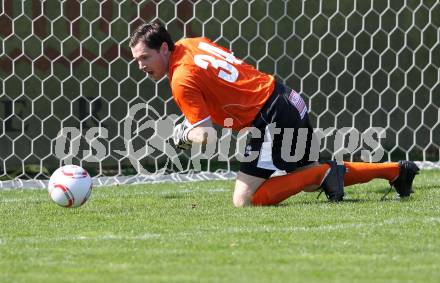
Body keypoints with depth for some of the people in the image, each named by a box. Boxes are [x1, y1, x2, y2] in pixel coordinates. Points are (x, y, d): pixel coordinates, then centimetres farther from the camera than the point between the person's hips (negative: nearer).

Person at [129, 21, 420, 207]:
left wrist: (185, 135, 1)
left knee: (244, 200, -11)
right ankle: (396, 170, 26)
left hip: (273, 119, -9)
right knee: (307, 178, 26)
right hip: (291, 101, 9)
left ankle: (325, 173, -10)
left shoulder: (182, 79, -18)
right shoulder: (192, 44, 8)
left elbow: (205, 137, -21)